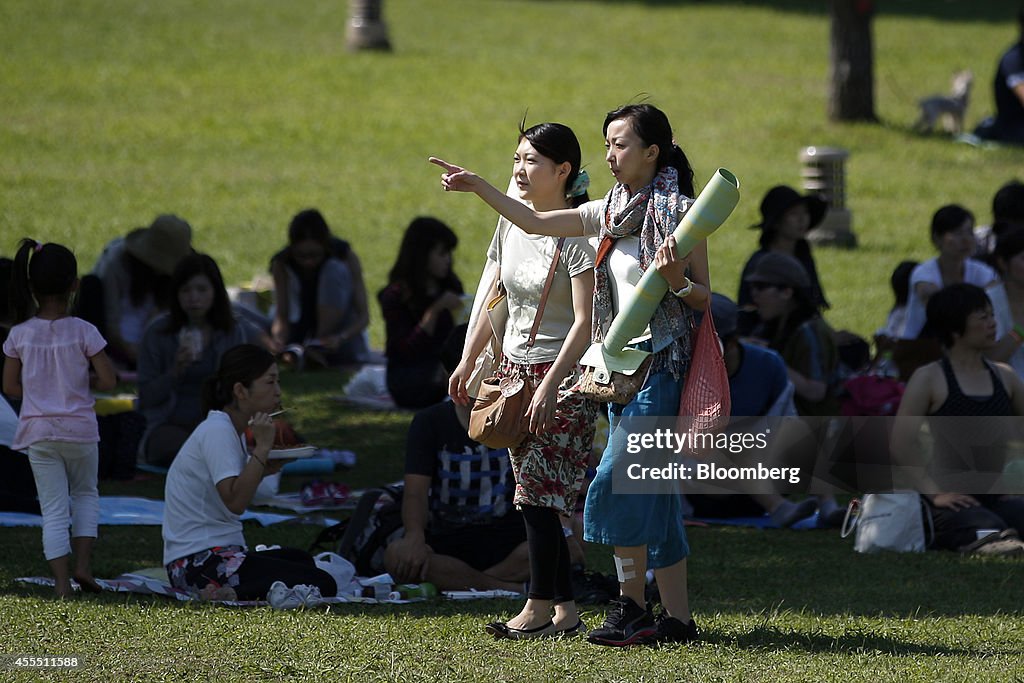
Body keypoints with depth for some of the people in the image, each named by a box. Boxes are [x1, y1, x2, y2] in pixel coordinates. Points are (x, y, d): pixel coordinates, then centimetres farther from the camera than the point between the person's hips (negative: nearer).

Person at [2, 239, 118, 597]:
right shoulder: (82, 332, -11)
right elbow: (108, 380, -9)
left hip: (38, 431, 1)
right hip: (79, 428, -1)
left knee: (53, 508, 6)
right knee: (86, 494, 22)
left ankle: (62, 582, -2)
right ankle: (83, 564, 8)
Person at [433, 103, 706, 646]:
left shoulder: (680, 212, -8)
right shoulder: (611, 212, 13)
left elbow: (704, 297, -7)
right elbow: (536, 223, 16)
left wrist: (674, 279, -27)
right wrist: (477, 187, 9)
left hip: (662, 361, -8)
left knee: (618, 483, -13)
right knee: (653, 490, 7)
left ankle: (631, 607, -6)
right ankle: (677, 617, 10)